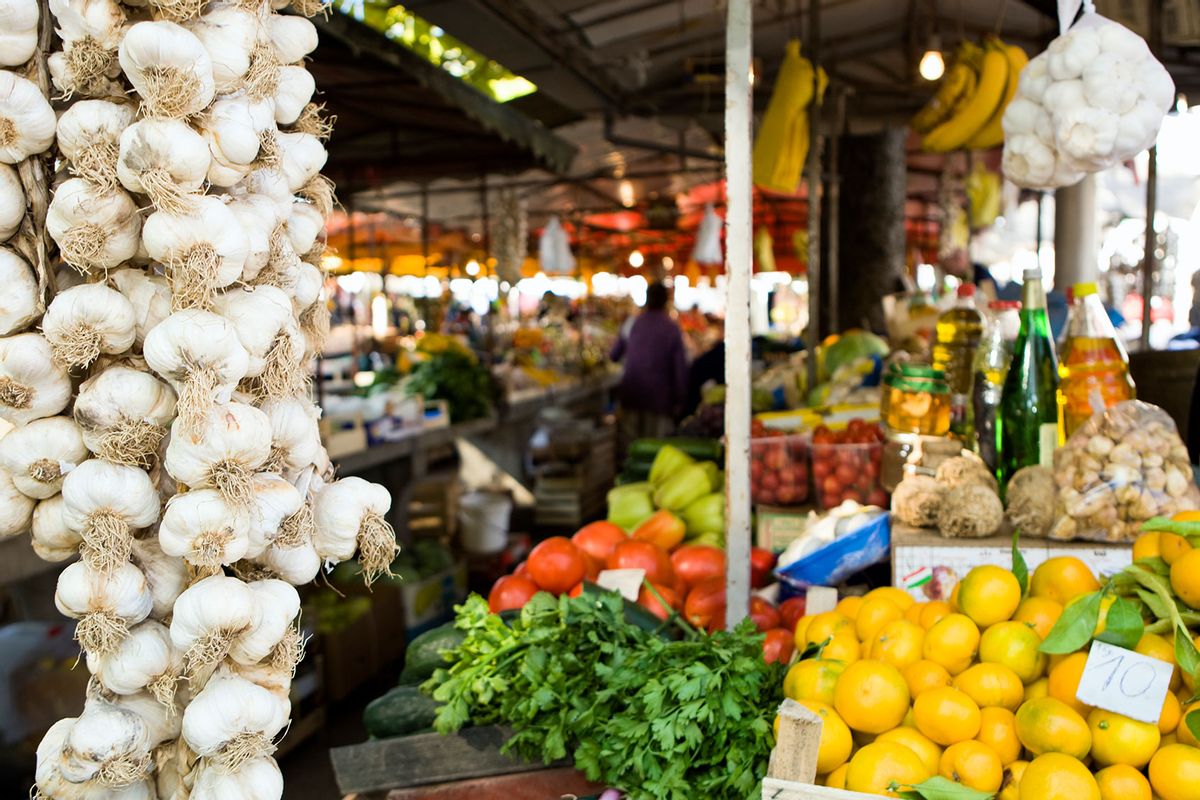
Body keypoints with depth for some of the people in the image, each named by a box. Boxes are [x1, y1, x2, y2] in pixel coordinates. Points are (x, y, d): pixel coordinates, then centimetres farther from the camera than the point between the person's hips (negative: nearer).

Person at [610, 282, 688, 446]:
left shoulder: (631, 324, 3)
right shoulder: (672, 329, -5)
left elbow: (614, 356, 15)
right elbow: (680, 366, -6)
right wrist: (679, 400, 2)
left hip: (631, 396, 3)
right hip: (659, 397, -2)